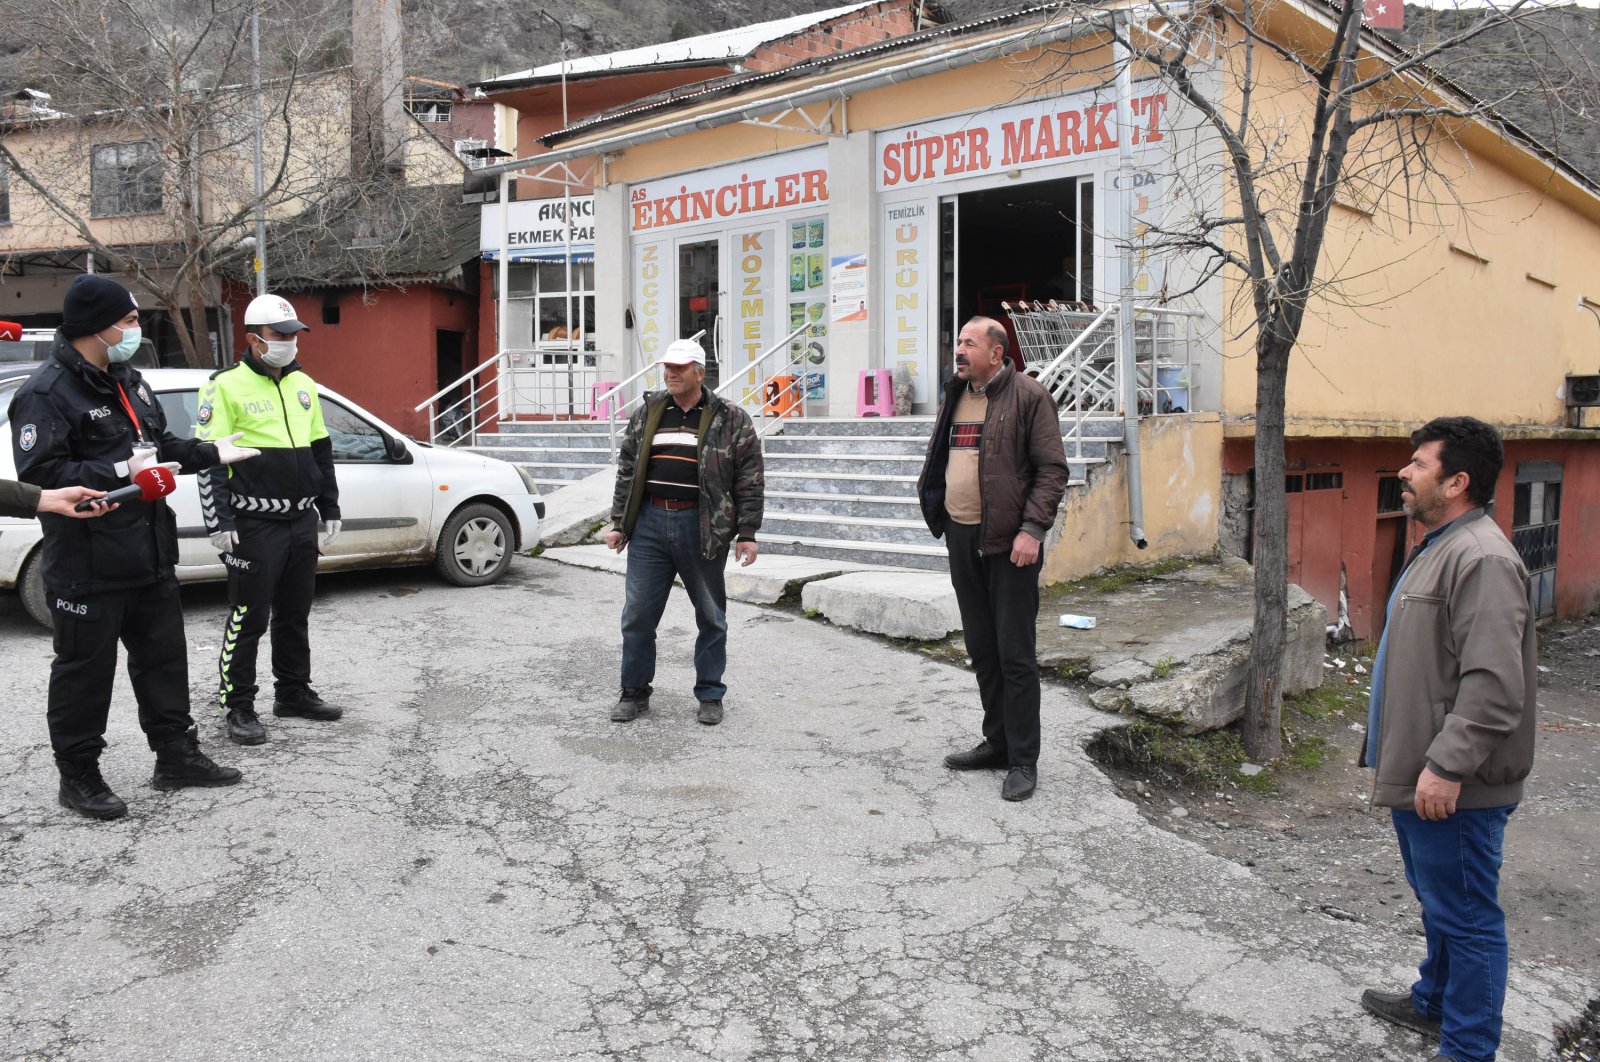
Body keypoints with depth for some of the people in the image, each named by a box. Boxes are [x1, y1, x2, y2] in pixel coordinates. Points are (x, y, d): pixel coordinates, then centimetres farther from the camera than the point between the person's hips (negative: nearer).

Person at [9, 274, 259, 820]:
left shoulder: (128, 380, 13)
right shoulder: (45, 394, -15)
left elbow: (160, 442, 25)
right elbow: (38, 472, -24)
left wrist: (210, 453, 17)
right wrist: (120, 472, -27)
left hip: (149, 557, 9)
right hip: (88, 569, -9)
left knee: (164, 657, 16)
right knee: (85, 671, 3)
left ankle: (177, 755, 29)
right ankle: (78, 777, 17)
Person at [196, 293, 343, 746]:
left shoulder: (303, 385, 13)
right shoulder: (227, 385, -7)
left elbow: (321, 450, 20)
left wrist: (330, 509, 17)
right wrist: (219, 521, -15)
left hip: (301, 522, 7)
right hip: (254, 525, -7)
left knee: (295, 613, 15)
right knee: (248, 618, -2)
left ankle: (294, 692, 28)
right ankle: (239, 707, 9)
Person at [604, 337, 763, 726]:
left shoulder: (731, 420, -1)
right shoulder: (646, 414, 10)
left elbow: (750, 480, -2)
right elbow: (626, 472, 14)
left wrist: (747, 533, -7)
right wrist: (619, 523, 10)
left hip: (702, 527, -2)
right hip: (649, 523, 3)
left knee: (711, 617, 7)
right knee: (637, 614, 5)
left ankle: (710, 695, 21)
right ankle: (634, 692, 20)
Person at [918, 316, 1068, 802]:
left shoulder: (1028, 396, -8)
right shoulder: (954, 397, 14)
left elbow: (1052, 469, -11)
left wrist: (1033, 529, -19)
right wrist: (940, 516, 13)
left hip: (1008, 543, -7)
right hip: (962, 538, 7)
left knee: (1015, 653, -2)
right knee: (981, 648, 14)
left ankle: (1023, 760, 7)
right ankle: (996, 742, 27)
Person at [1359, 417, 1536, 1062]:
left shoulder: (1482, 558, -21)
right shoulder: (1440, 548, 14)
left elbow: (1493, 683, -28)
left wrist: (1446, 765, -27)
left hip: (1455, 787, -11)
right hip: (1418, 772, 11)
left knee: (1465, 915, 2)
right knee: (1438, 902, 25)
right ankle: (1434, 1003, 42)